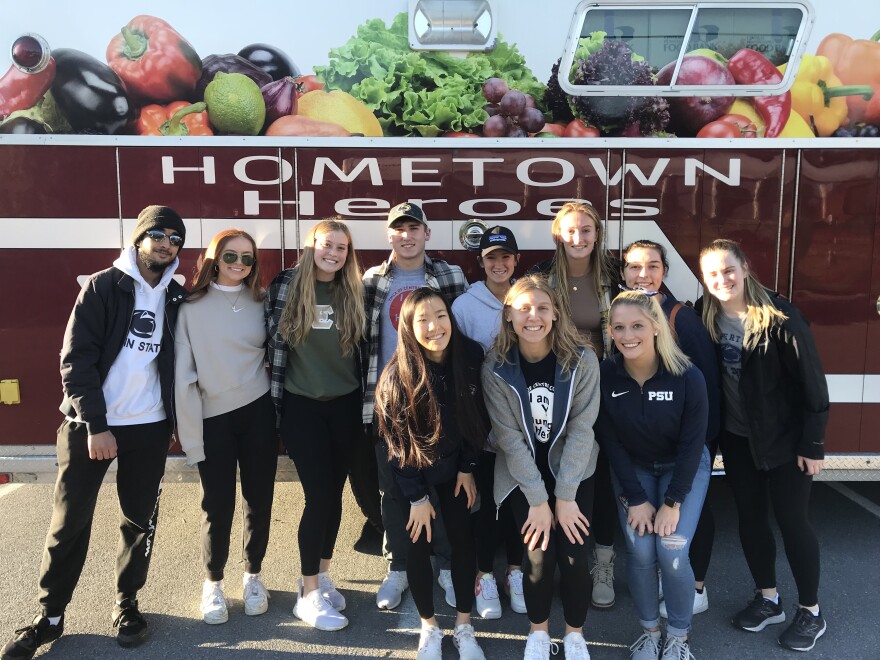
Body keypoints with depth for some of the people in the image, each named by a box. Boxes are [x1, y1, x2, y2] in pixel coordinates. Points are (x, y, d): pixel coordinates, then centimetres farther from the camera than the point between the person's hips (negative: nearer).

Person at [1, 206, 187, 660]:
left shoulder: (177, 298, 6)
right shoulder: (103, 286, -4)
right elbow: (76, 359, -9)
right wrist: (95, 424, -14)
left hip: (149, 427, 3)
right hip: (90, 424, -2)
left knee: (140, 520, 9)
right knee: (69, 522, 5)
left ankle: (126, 604, 26)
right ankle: (49, 616, 21)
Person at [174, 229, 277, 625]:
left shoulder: (261, 302, 5)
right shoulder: (191, 306, -5)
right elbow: (183, 374, -7)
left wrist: (278, 410, 7)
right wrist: (191, 434, -9)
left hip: (258, 413, 2)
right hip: (212, 418, -2)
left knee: (258, 501, 9)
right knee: (218, 507, 3)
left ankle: (253, 576, 30)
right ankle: (213, 583, 26)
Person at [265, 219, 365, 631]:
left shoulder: (353, 292, 5)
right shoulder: (287, 286, -5)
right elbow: (274, 343, -3)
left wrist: (365, 400, 11)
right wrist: (274, 402, -4)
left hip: (345, 405, 4)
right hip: (302, 405, -3)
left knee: (334, 493, 10)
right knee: (319, 495, -5)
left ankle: (322, 575, 29)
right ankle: (309, 594, 10)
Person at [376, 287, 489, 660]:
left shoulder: (471, 356, -18)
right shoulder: (398, 374, -25)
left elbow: (477, 418, -4)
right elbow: (398, 440, -17)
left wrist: (468, 468, -1)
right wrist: (417, 496, -13)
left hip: (456, 464, 2)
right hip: (411, 470, -2)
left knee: (463, 539, 6)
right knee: (419, 544, 4)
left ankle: (463, 626, 24)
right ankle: (429, 627, 26)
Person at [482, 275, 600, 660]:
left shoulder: (582, 361, -14)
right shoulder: (495, 367, -14)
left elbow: (581, 429, -14)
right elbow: (509, 437, -14)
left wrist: (565, 495, -16)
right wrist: (538, 499, -16)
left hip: (573, 470, 0)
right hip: (521, 473, 0)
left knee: (574, 555, -9)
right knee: (538, 554, -11)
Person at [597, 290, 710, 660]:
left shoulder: (688, 377, -25)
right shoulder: (604, 375, -20)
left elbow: (691, 444, -17)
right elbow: (610, 442, -13)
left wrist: (672, 502, -17)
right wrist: (635, 498, -14)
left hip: (685, 468, -1)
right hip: (632, 469, 2)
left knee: (672, 552, -12)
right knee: (639, 551, -7)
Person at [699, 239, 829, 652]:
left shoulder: (778, 315, -18)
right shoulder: (706, 318, -4)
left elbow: (811, 378, -15)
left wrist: (813, 443, -13)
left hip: (785, 436, -4)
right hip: (737, 437, 5)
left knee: (791, 518, 4)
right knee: (750, 516, 12)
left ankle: (811, 612, 23)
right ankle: (768, 599, 31)